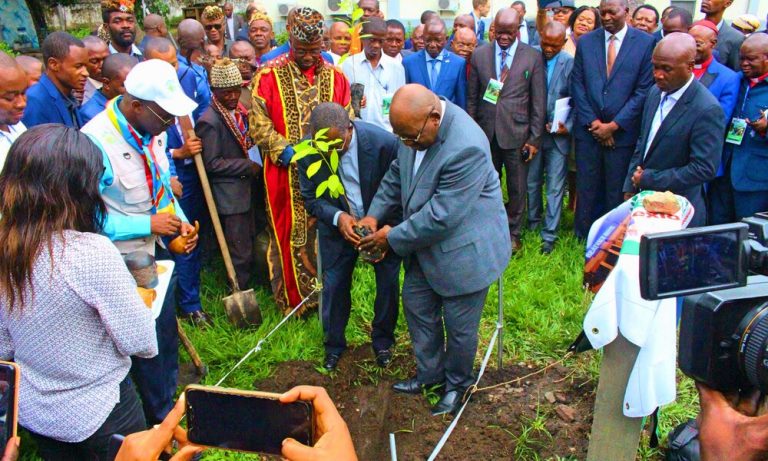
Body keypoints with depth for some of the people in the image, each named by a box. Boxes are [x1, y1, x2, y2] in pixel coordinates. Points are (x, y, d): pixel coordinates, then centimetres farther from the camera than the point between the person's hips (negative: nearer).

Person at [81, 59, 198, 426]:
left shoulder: (153, 129, -4)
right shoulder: (96, 141, -27)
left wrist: (180, 220, -4)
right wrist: (147, 224, -23)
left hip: (159, 248, 7)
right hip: (126, 261, -7)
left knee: (167, 331, 22)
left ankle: (169, 404, 46)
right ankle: (162, 422, 32)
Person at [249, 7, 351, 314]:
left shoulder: (336, 78, 7)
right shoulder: (269, 77, -1)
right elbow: (258, 124, -6)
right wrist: (286, 150, -17)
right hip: (286, 176, -2)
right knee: (289, 235, 6)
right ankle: (292, 298, 22)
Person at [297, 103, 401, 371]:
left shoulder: (385, 143, -29)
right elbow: (311, 198, -9)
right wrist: (338, 217, -28)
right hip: (337, 226, 1)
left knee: (388, 284, 7)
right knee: (334, 285, 7)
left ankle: (382, 341, 33)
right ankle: (334, 345, 31)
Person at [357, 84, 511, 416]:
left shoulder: (465, 148, -33)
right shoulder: (416, 127, -8)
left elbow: (441, 216, -31)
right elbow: (397, 174, 8)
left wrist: (393, 238, -20)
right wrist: (374, 215, -3)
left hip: (464, 249, -8)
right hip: (425, 244, 8)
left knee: (459, 326, 10)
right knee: (416, 305, 20)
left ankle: (458, 382, 38)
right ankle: (429, 372, 42)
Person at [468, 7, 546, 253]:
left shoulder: (533, 57, -1)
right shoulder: (479, 55, 4)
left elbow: (539, 102, -1)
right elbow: (472, 98, 7)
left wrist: (535, 139, -3)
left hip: (517, 133, -1)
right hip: (486, 132, 2)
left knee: (517, 189, 8)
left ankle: (513, 233, 26)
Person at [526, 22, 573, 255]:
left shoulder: (571, 64, -7)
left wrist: (568, 127, -14)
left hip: (558, 135, -2)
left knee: (555, 187, 2)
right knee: (531, 182, 14)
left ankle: (549, 235, 13)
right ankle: (532, 223, 33)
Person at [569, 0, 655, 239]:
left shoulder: (646, 43, -3)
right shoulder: (585, 41, 6)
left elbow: (644, 90, -6)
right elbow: (577, 84, 3)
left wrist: (614, 125, -10)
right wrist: (592, 121, -6)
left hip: (622, 132, -2)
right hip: (587, 129, 2)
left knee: (616, 191, 7)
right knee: (586, 188, 8)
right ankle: (582, 240, 21)